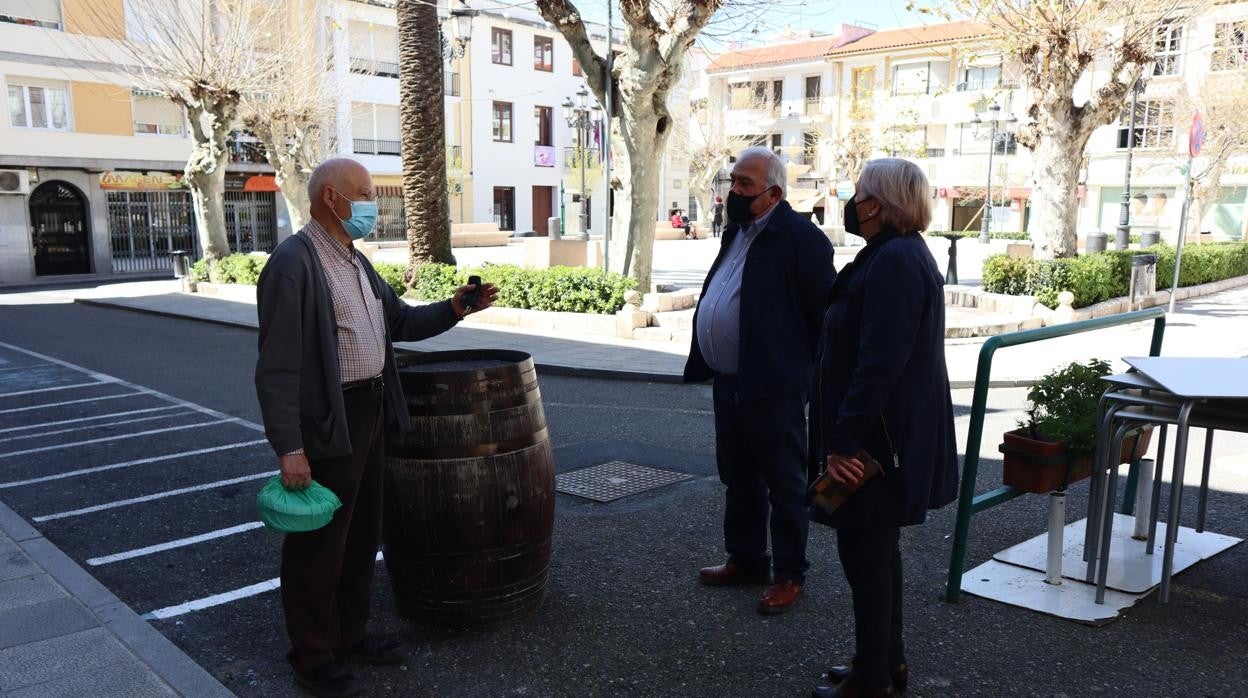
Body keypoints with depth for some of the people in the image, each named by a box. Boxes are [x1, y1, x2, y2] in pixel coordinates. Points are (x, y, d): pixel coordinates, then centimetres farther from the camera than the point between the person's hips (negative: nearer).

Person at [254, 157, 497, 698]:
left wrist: (453, 309, 1)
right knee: (318, 547, 5)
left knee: (362, 537, 19)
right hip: (326, 425, -9)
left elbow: (400, 321, 18)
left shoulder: (354, 261, 12)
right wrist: (289, 448, -24)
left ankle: (349, 635, 36)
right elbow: (277, 366, -21)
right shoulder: (293, 263, -17)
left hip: (369, 413, 9)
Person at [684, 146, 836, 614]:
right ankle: (744, 560, 35)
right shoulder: (737, 231, 13)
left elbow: (824, 312, -14)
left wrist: (815, 377, -11)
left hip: (773, 387, -9)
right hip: (728, 383, 9)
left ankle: (789, 576, 20)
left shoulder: (801, 237, -14)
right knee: (738, 479, 19)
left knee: (784, 485, 6)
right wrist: (706, 364, 14)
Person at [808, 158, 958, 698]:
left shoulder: (893, 261, -21)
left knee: (865, 551, 2)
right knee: (877, 549, 19)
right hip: (888, 435, 10)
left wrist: (843, 441, -24)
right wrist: (845, 435, 19)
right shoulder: (900, 254, 13)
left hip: (880, 440, -10)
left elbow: (879, 364, -27)